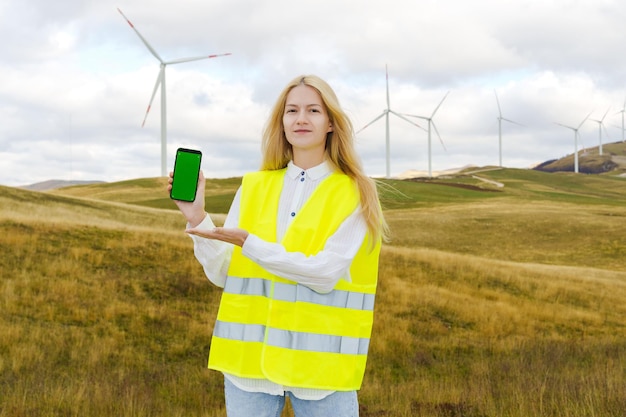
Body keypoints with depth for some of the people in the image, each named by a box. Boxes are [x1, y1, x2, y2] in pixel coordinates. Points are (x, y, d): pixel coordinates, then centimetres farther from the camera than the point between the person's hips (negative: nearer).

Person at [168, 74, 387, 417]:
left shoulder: (354, 194, -2)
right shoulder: (253, 187, 7)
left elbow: (326, 275, -15)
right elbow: (222, 274, 4)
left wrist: (248, 244, -19)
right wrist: (197, 218, -10)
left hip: (320, 363, -2)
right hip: (249, 356, 3)